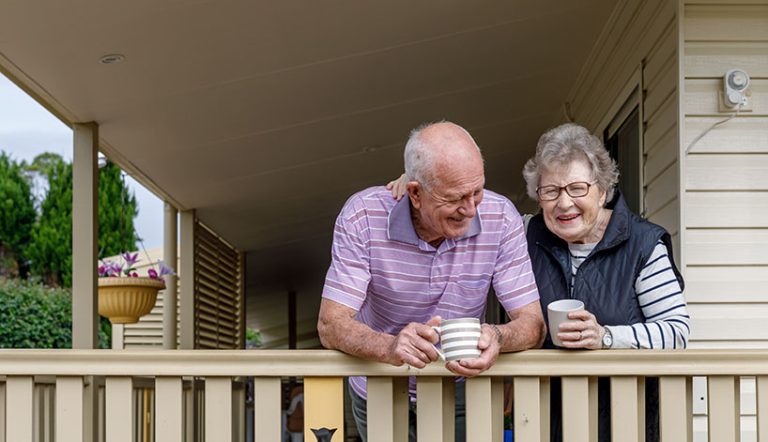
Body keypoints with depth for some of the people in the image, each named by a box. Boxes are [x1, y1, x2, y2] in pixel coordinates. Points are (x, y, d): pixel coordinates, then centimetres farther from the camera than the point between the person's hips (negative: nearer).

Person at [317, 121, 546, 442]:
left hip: (459, 390, 0)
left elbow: (533, 323, -17)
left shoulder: (500, 218, -18)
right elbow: (331, 325, -24)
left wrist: (497, 337, -42)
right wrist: (390, 347, -46)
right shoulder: (363, 216, -22)